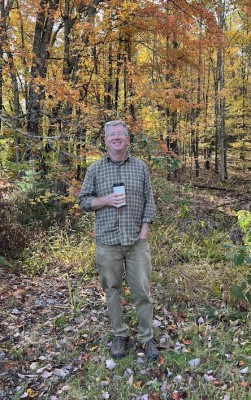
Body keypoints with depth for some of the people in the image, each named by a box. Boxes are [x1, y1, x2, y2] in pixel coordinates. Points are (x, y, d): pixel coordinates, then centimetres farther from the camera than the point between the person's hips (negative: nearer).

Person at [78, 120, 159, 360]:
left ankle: (147, 338, 21)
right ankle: (120, 335, 28)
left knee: (142, 290, 4)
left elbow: (149, 201, 6)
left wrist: (144, 231, -4)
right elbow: (83, 201, 4)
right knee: (112, 290, 10)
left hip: (136, 241, 0)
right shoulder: (95, 169, 3)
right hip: (107, 242, 0)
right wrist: (106, 200, -14)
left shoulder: (140, 167, 5)